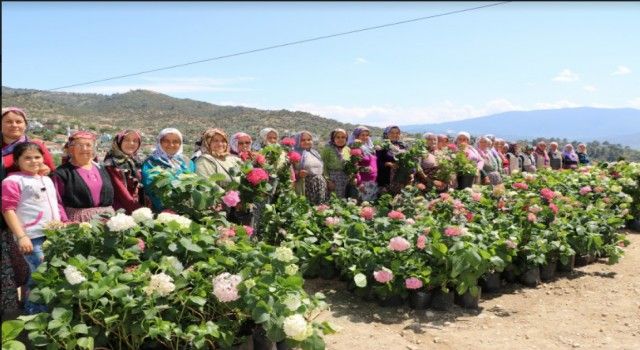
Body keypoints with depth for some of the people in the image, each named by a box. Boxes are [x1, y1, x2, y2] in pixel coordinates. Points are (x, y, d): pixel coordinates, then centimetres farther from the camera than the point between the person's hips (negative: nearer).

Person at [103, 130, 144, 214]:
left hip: (138, 208, 6)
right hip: (121, 211, -5)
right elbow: (120, 190, -11)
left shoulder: (137, 162, 14)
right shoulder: (111, 164, -5)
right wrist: (136, 209, -16)